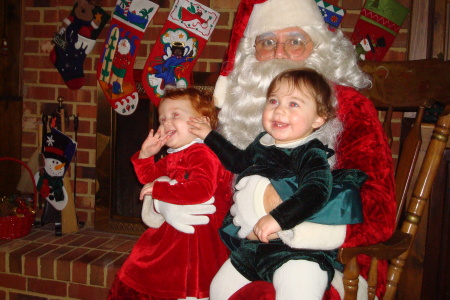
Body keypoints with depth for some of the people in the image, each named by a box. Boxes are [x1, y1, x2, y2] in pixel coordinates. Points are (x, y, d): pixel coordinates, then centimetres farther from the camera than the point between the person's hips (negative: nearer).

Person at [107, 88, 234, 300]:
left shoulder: (201, 153, -19)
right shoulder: (172, 157, 11)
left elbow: (201, 190, -34)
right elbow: (150, 178, 26)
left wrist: (159, 189, -26)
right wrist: (146, 155, 7)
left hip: (196, 233, -10)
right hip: (169, 232, 10)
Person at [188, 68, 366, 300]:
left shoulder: (311, 154, -13)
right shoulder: (263, 143, 11)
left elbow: (315, 192, -30)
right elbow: (239, 161, 31)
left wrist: (278, 218, -38)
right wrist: (210, 136, 34)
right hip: (253, 245, 8)